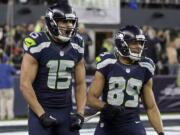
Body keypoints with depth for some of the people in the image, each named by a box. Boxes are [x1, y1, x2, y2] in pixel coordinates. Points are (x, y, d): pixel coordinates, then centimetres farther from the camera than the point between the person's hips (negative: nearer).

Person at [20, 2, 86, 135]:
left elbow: (80, 84, 12)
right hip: (40, 110, -5)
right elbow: (25, 84, -13)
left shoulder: (76, 46, 5)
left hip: (66, 111, 5)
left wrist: (80, 113, 0)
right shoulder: (38, 44, -12)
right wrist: (42, 115, -15)